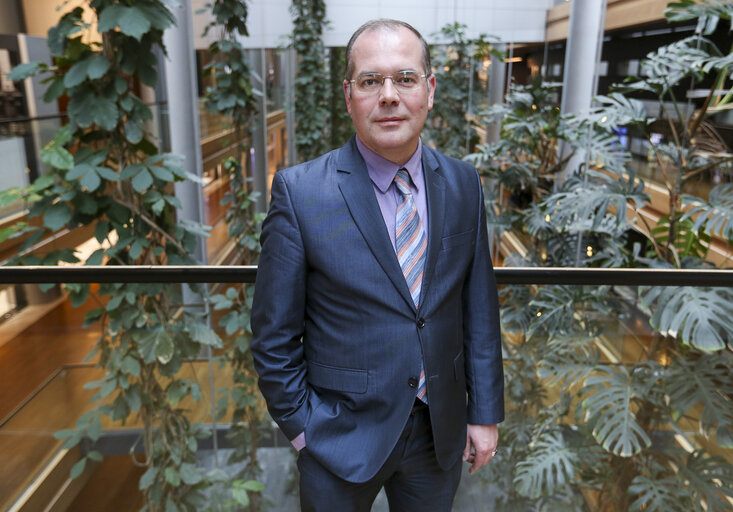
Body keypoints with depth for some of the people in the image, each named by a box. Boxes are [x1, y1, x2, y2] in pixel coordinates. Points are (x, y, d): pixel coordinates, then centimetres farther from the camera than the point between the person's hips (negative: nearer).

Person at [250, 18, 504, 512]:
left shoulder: (463, 184, -4)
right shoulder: (300, 191, -15)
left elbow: (479, 309, 1)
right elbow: (274, 334, -9)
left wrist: (485, 413, 3)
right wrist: (301, 425, -6)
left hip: (441, 433, 3)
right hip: (342, 436, -3)